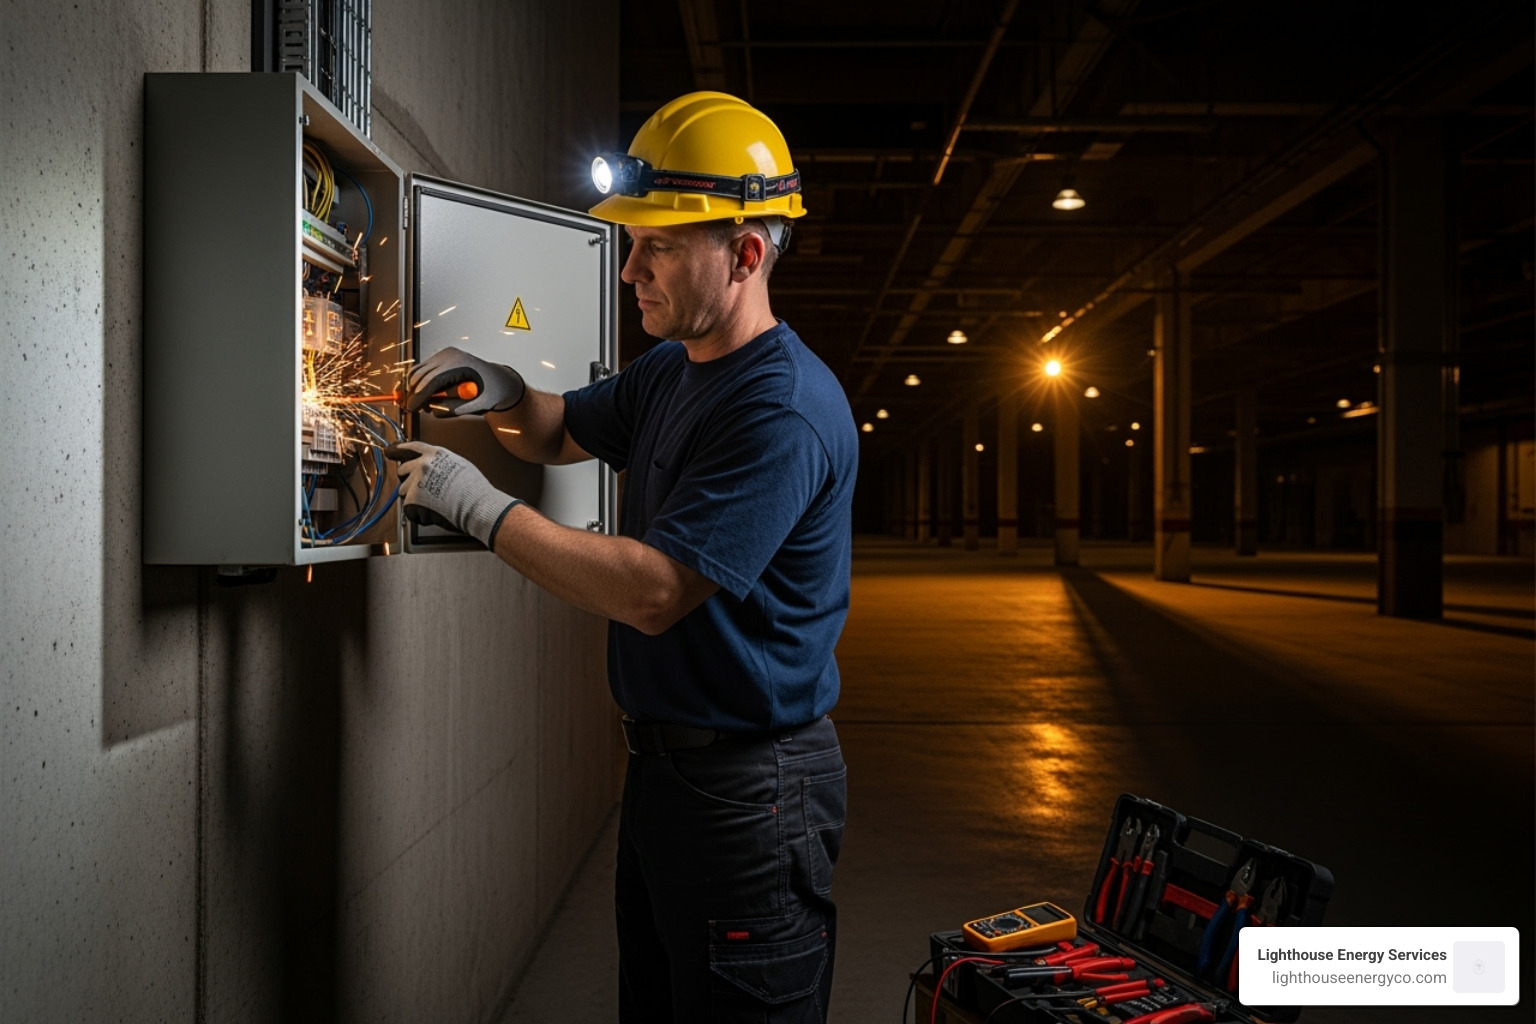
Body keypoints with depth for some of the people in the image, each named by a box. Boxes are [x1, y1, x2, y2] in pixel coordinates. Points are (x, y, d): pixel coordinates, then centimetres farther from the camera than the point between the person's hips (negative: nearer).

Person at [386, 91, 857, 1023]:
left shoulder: (785, 410, -23)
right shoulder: (671, 372, 9)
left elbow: (652, 591, -28)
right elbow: (565, 433, 25)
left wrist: (478, 506, -20)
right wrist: (503, 396, 1)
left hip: (749, 792, -9)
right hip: (664, 761, 9)